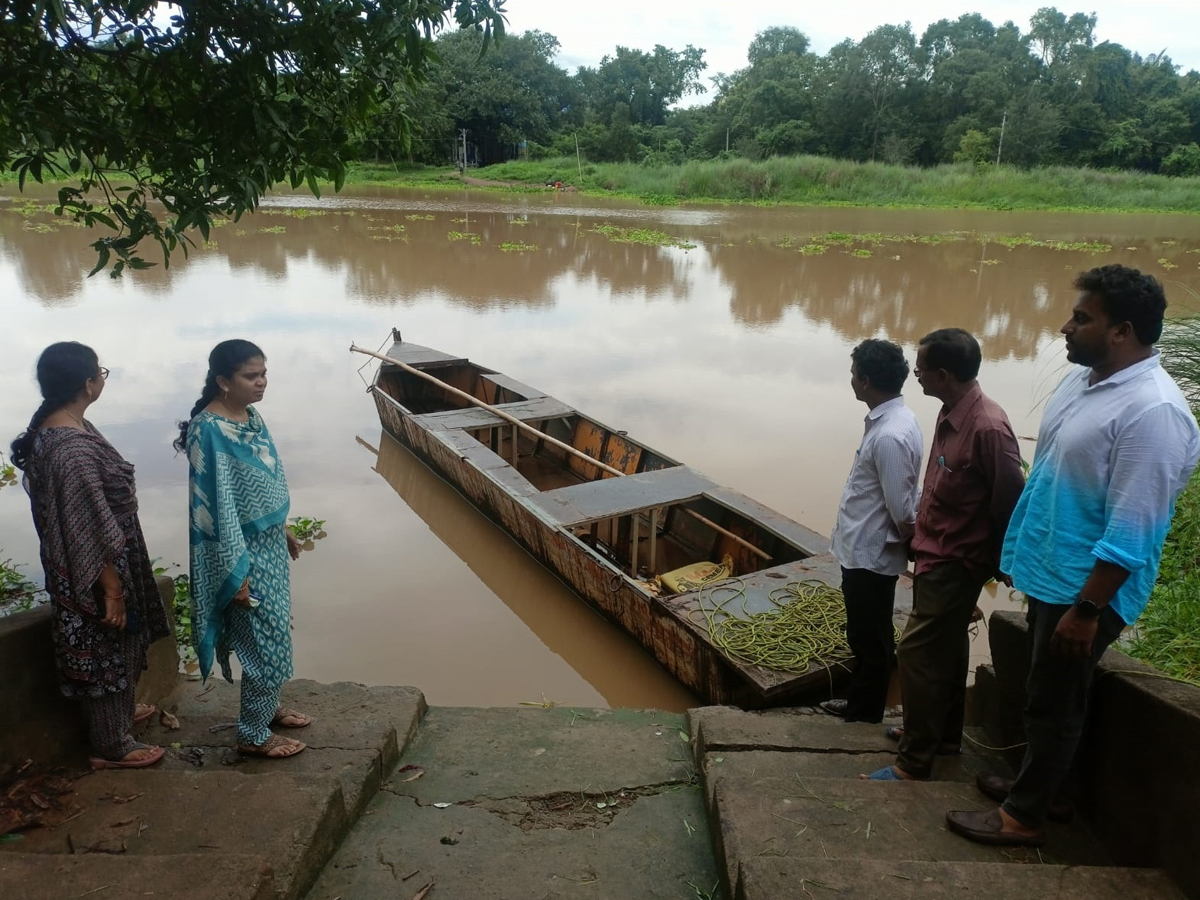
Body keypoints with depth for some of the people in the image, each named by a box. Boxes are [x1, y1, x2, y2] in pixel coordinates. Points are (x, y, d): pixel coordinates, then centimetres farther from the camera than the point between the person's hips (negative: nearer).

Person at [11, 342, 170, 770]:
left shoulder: (53, 425, 1)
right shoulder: (72, 449, -31)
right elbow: (91, 530, -27)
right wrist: (112, 590, -18)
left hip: (82, 566, 10)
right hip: (94, 573, -10)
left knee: (117, 649, 27)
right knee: (105, 652, 9)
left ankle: (120, 711, 48)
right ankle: (111, 746, 27)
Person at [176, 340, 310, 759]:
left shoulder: (251, 416, 3)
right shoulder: (210, 430, -24)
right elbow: (215, 507, -24)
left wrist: (285, 530, 22)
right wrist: (235, 574, -21)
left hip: (270, 545, 9)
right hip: (245, 555, -9)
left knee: (273, 636, 22)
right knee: (266, 644, 4)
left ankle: (268, 707, 42)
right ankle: (253, 735, 22)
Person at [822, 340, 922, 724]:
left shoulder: (890, 435, -27)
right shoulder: (890, 419, 5)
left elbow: (902, 509, -22)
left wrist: (907, 544, -6)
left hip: (871, 555, -10)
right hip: (863, 549, 10)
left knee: (870, 639, 7)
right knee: (864, 635, 22)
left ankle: (864, 715, 24)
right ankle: (859, 704, 38)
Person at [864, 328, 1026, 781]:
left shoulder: (988, 428, -26)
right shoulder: (951, 414, 2)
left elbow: (1010, 502, -19)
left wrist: (997, 562, -7)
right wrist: (922, 533, 15)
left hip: (955, 562, -9)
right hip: (936, 554, 9)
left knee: (918, 654, -3)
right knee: (945, 649, 21)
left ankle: (914, 761, 10)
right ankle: (944, 733, 38)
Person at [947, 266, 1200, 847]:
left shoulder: (1152, 412, -25)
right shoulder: (1082, 378, 4)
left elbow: (1129, 533, -25)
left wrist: (1086, 611, -22)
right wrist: (1025, 557, 19)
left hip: (1085, 589, -9)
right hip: (1050, 573, 9)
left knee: (1054, 702, 7)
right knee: (1045, 695, 23)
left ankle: (1023, 815, 23)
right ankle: (1036, 781, 41)